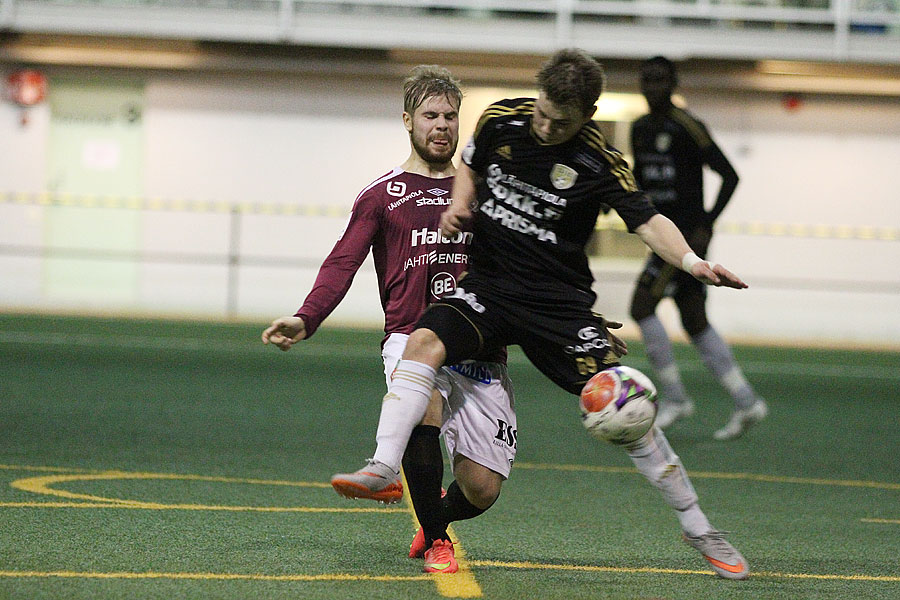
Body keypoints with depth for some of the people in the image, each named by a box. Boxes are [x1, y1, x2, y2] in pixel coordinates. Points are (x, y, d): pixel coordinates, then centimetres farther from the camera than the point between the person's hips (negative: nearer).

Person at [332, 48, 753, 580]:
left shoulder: (599, 161, -12)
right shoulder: (501, 120, -2)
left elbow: (648, 221, -18)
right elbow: (470, 165, 18)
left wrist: (693, 262, -36)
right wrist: (460, 201, -3)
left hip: (560, 299, -3)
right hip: (489, 286, 3)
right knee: (424, 341, -27)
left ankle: (698, 530, -1)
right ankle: (383, 466, -33)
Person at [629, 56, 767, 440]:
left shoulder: (687, 128, -12)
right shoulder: (640, 130, 13)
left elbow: (729, 176, -12)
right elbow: (639, 179, 26)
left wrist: (707, 224, -16)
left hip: (687, 233, -9)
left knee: (641, 305, -13)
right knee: (695, 323, 8)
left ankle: (674, 398, -4)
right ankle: (746, 402, 13)